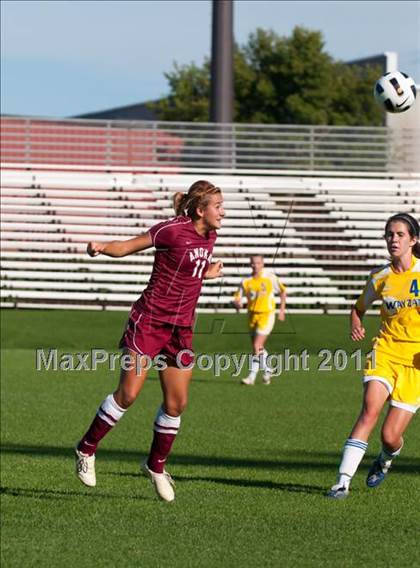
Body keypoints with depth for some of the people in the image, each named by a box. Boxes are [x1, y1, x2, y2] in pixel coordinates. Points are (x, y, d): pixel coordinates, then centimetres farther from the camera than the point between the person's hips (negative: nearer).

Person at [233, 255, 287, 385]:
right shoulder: (246, 281, 2)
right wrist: (237, 303, -20)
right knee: (258, 347, 13)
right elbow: (237, 298, 4)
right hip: (252, 315, 4)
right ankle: (267, 371, 34)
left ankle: (252, 377, -15)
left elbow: (282, 291, 9)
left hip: (266, 315, -4)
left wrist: (282, 310, 4)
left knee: (257, 346, -15)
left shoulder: (270, 277, -4)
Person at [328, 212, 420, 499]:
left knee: (390, 437, -4)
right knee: (370, 410, -25)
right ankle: (343, 481, -26)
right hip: (386, 350, 2)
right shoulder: (380, 278, 4)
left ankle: (387, 459, 35)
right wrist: (356, 326, -1)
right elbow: (359, 308, 22)